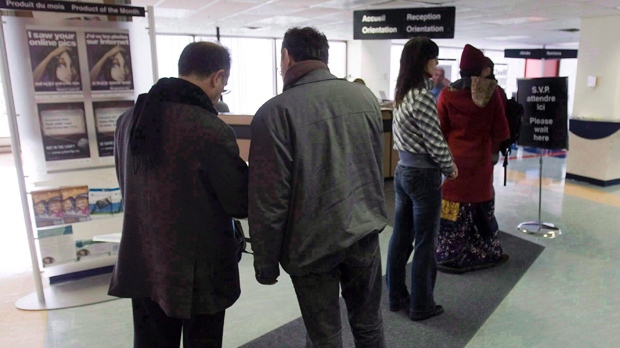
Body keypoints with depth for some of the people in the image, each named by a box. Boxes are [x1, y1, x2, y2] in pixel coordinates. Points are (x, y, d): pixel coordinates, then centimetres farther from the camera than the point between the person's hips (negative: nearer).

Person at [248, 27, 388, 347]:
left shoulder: (275, 112, -15)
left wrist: (265, 263, -4)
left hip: (312, 245, -5)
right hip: (364, 233, 5)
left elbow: (268, 200, -15)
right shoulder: (365, 96, 2)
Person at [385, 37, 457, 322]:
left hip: (403, 171, 9)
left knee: (401, 237, 15)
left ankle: (396, 296, 29)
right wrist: (449, 168, -3)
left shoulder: (401, 94, 8)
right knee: (424, 244, 5)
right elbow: (435, 141, -17)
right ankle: (421, 306, 19)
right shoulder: (422, 97, -19)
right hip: (424, 175, -9)